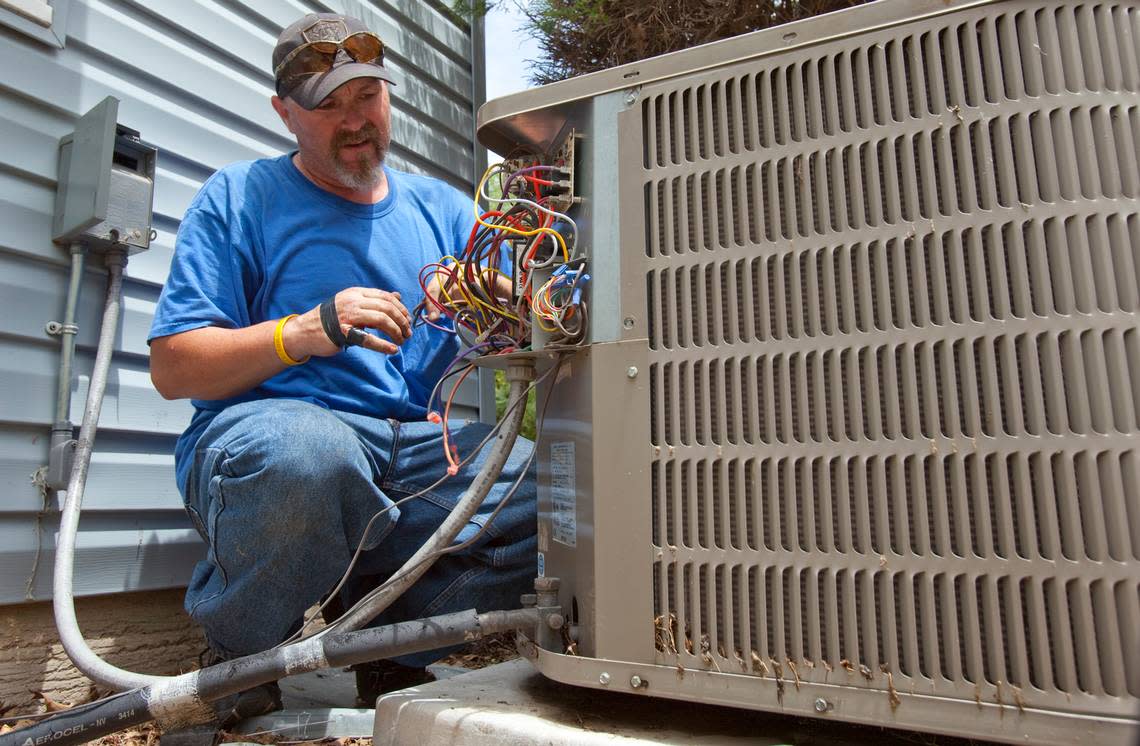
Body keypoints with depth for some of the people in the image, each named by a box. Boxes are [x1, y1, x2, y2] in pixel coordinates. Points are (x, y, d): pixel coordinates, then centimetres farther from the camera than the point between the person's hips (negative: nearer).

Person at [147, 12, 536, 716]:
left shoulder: (445, 210, 17)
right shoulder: (238, 198, 7)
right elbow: (171, 367, -1)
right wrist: (307, 332, -15)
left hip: (415, 456, 4)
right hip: (260, 431, -3)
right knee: (308, 450, -38)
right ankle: (237, 657, -6)